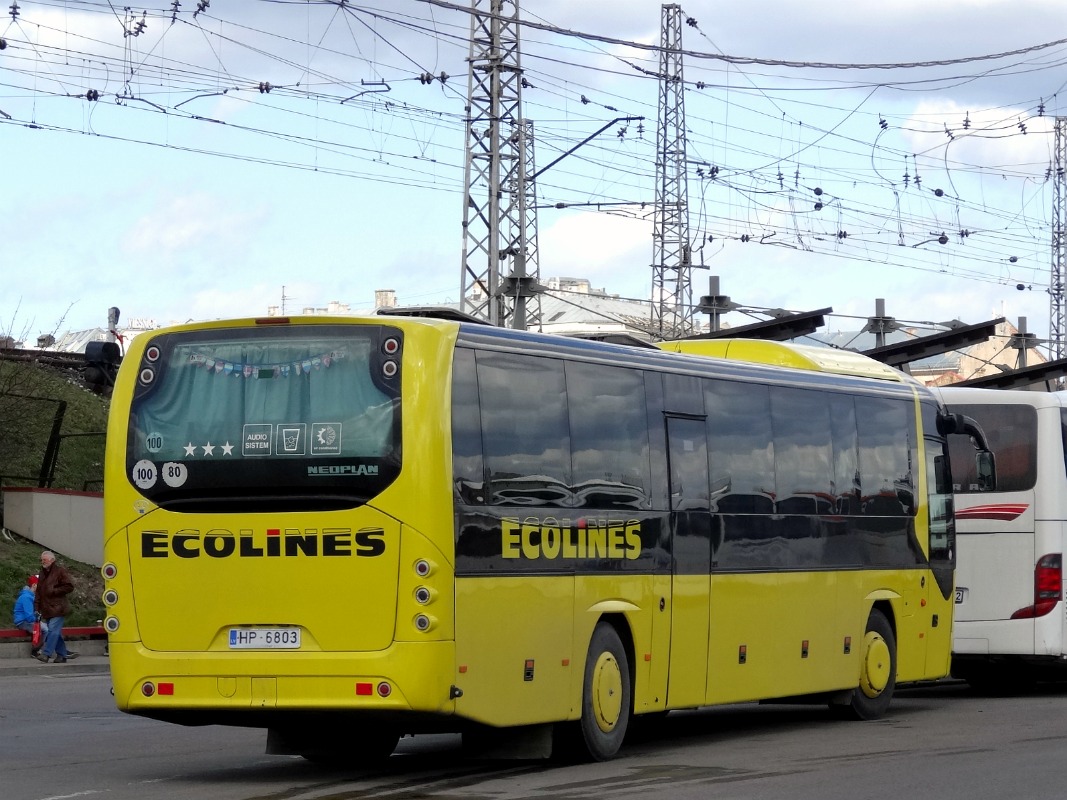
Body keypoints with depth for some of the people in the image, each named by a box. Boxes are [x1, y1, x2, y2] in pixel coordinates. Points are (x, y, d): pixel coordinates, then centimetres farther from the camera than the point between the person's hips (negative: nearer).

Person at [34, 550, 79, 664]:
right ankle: (62, 655, 11)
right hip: (47, 608, 8)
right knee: (56, 633, 8)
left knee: (53, 630, -15)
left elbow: (69, 586, -10)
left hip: (57, 608, -8)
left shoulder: (60, 570, -4)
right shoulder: (43, 572, 18)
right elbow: (39, 591, 23)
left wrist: (54, 591, -14)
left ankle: (46, 653, -21)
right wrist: (38, 608, 14)